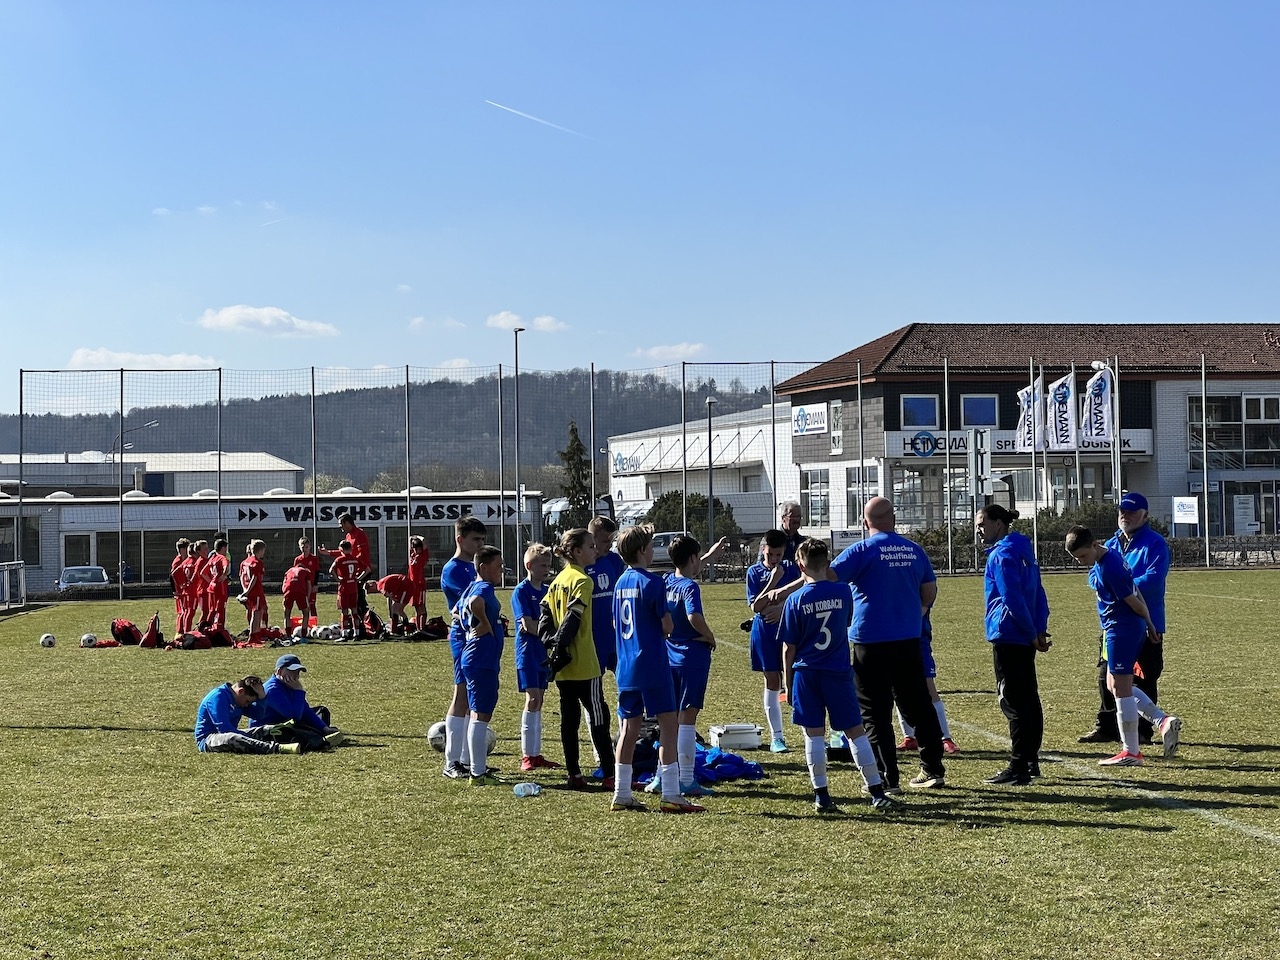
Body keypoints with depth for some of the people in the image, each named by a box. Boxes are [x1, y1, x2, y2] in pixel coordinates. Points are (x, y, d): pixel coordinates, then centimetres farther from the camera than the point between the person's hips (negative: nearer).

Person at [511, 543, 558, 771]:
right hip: (528, 652, -7)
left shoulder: (547, 591, 13)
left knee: (539, 702, 9)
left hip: (544, 652, 7)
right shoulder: (521, 591, -8)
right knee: (532, 700, -10)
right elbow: (528, 625, -16)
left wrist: (538, 627, -8)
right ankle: (526, 755, -6)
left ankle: (536, 754, 13)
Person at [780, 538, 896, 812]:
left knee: (814, 734, 5)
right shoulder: (843, 592, -2)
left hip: (806, 674, -1)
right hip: (839, 672, 1)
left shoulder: (795, 600, -6)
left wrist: (789, 683, 6)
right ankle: (877, 792, 7)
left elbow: (788, 649, -3)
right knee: (855, 731, 6)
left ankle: (821, 795, 5)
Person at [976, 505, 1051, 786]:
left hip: (1007, 636, -10)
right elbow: (1038, 594, 15)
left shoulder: (1002, 555, -14)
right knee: (1028, 698, 13)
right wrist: (1039, 630, 8)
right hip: (1025, 638, 10)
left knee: (1013, 702, -6)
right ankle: (1031, 761, 20)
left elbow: (1013, 599, -19)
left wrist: (1033, 633, -13)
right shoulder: (1023, 551, 15)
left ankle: (1019, 768, -5)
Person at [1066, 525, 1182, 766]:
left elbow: (1133, 600, -16)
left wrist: (1147, 621, 1)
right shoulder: (1105, 558, 9)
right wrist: (1149, 623, 19)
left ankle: (1131, 753, 4)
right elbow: (1134, 591, 16)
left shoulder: (1109, 568, -22)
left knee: (1121, 688, -3)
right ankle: (1163, 720, 13)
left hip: (1122, 630, -11)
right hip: (1115, 629, 11)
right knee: (1115, 685, 17)